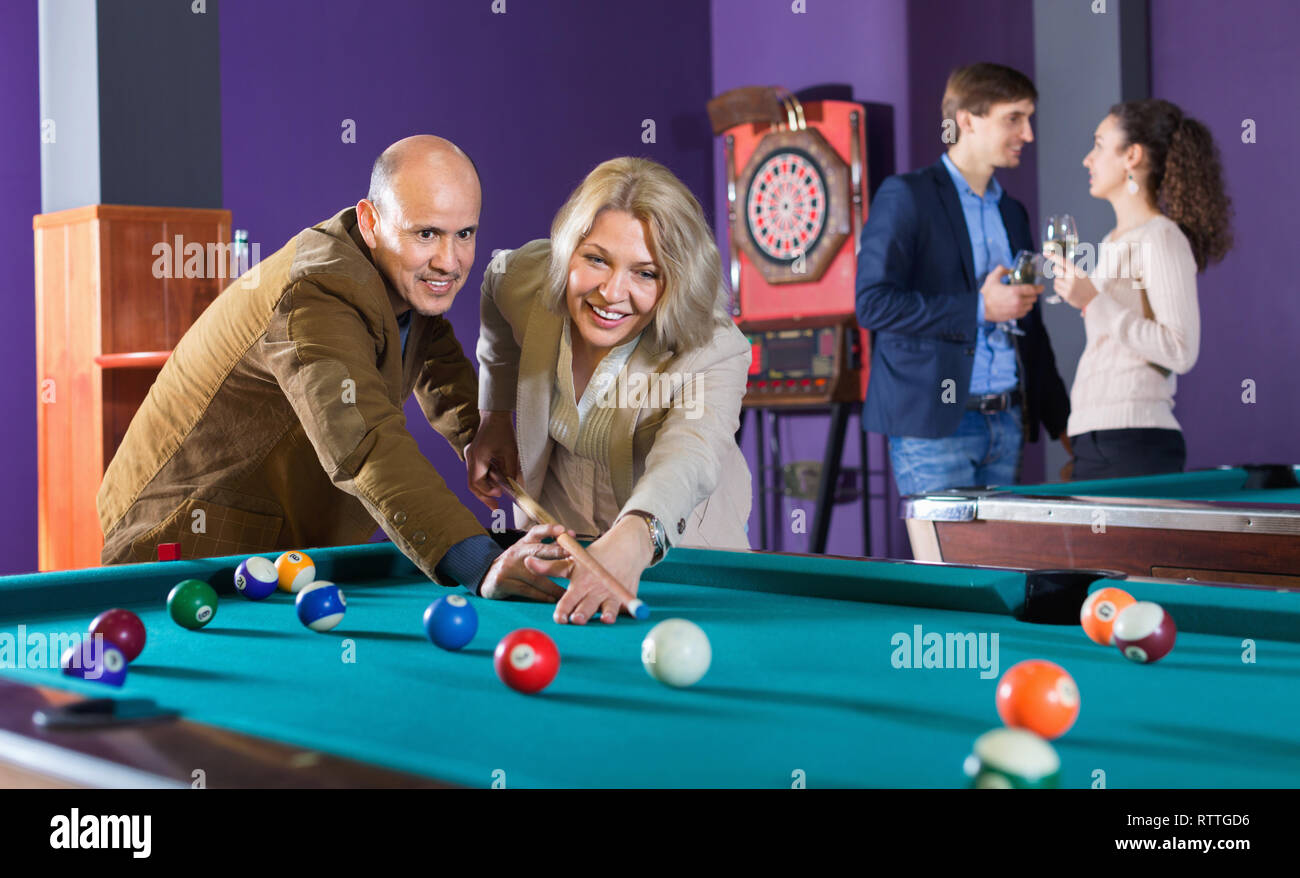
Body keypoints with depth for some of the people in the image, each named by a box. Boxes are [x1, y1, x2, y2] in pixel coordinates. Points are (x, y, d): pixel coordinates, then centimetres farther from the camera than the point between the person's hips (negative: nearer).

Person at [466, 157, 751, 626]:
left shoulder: (716, 354, -32)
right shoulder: (527, 278, -19)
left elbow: (688, 456, -52)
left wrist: (633, 539, -73)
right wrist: (494, 414, 7)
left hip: (679, 548, -2)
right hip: (556, 532, 2)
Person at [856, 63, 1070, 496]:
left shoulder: (1012, 212, 19)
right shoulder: (905, 196, -4)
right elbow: (872, 303, -15)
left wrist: (1063, 424, 20)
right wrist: (978, 308, -15)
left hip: (1006, 424, 7)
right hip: (933, 426, -7)